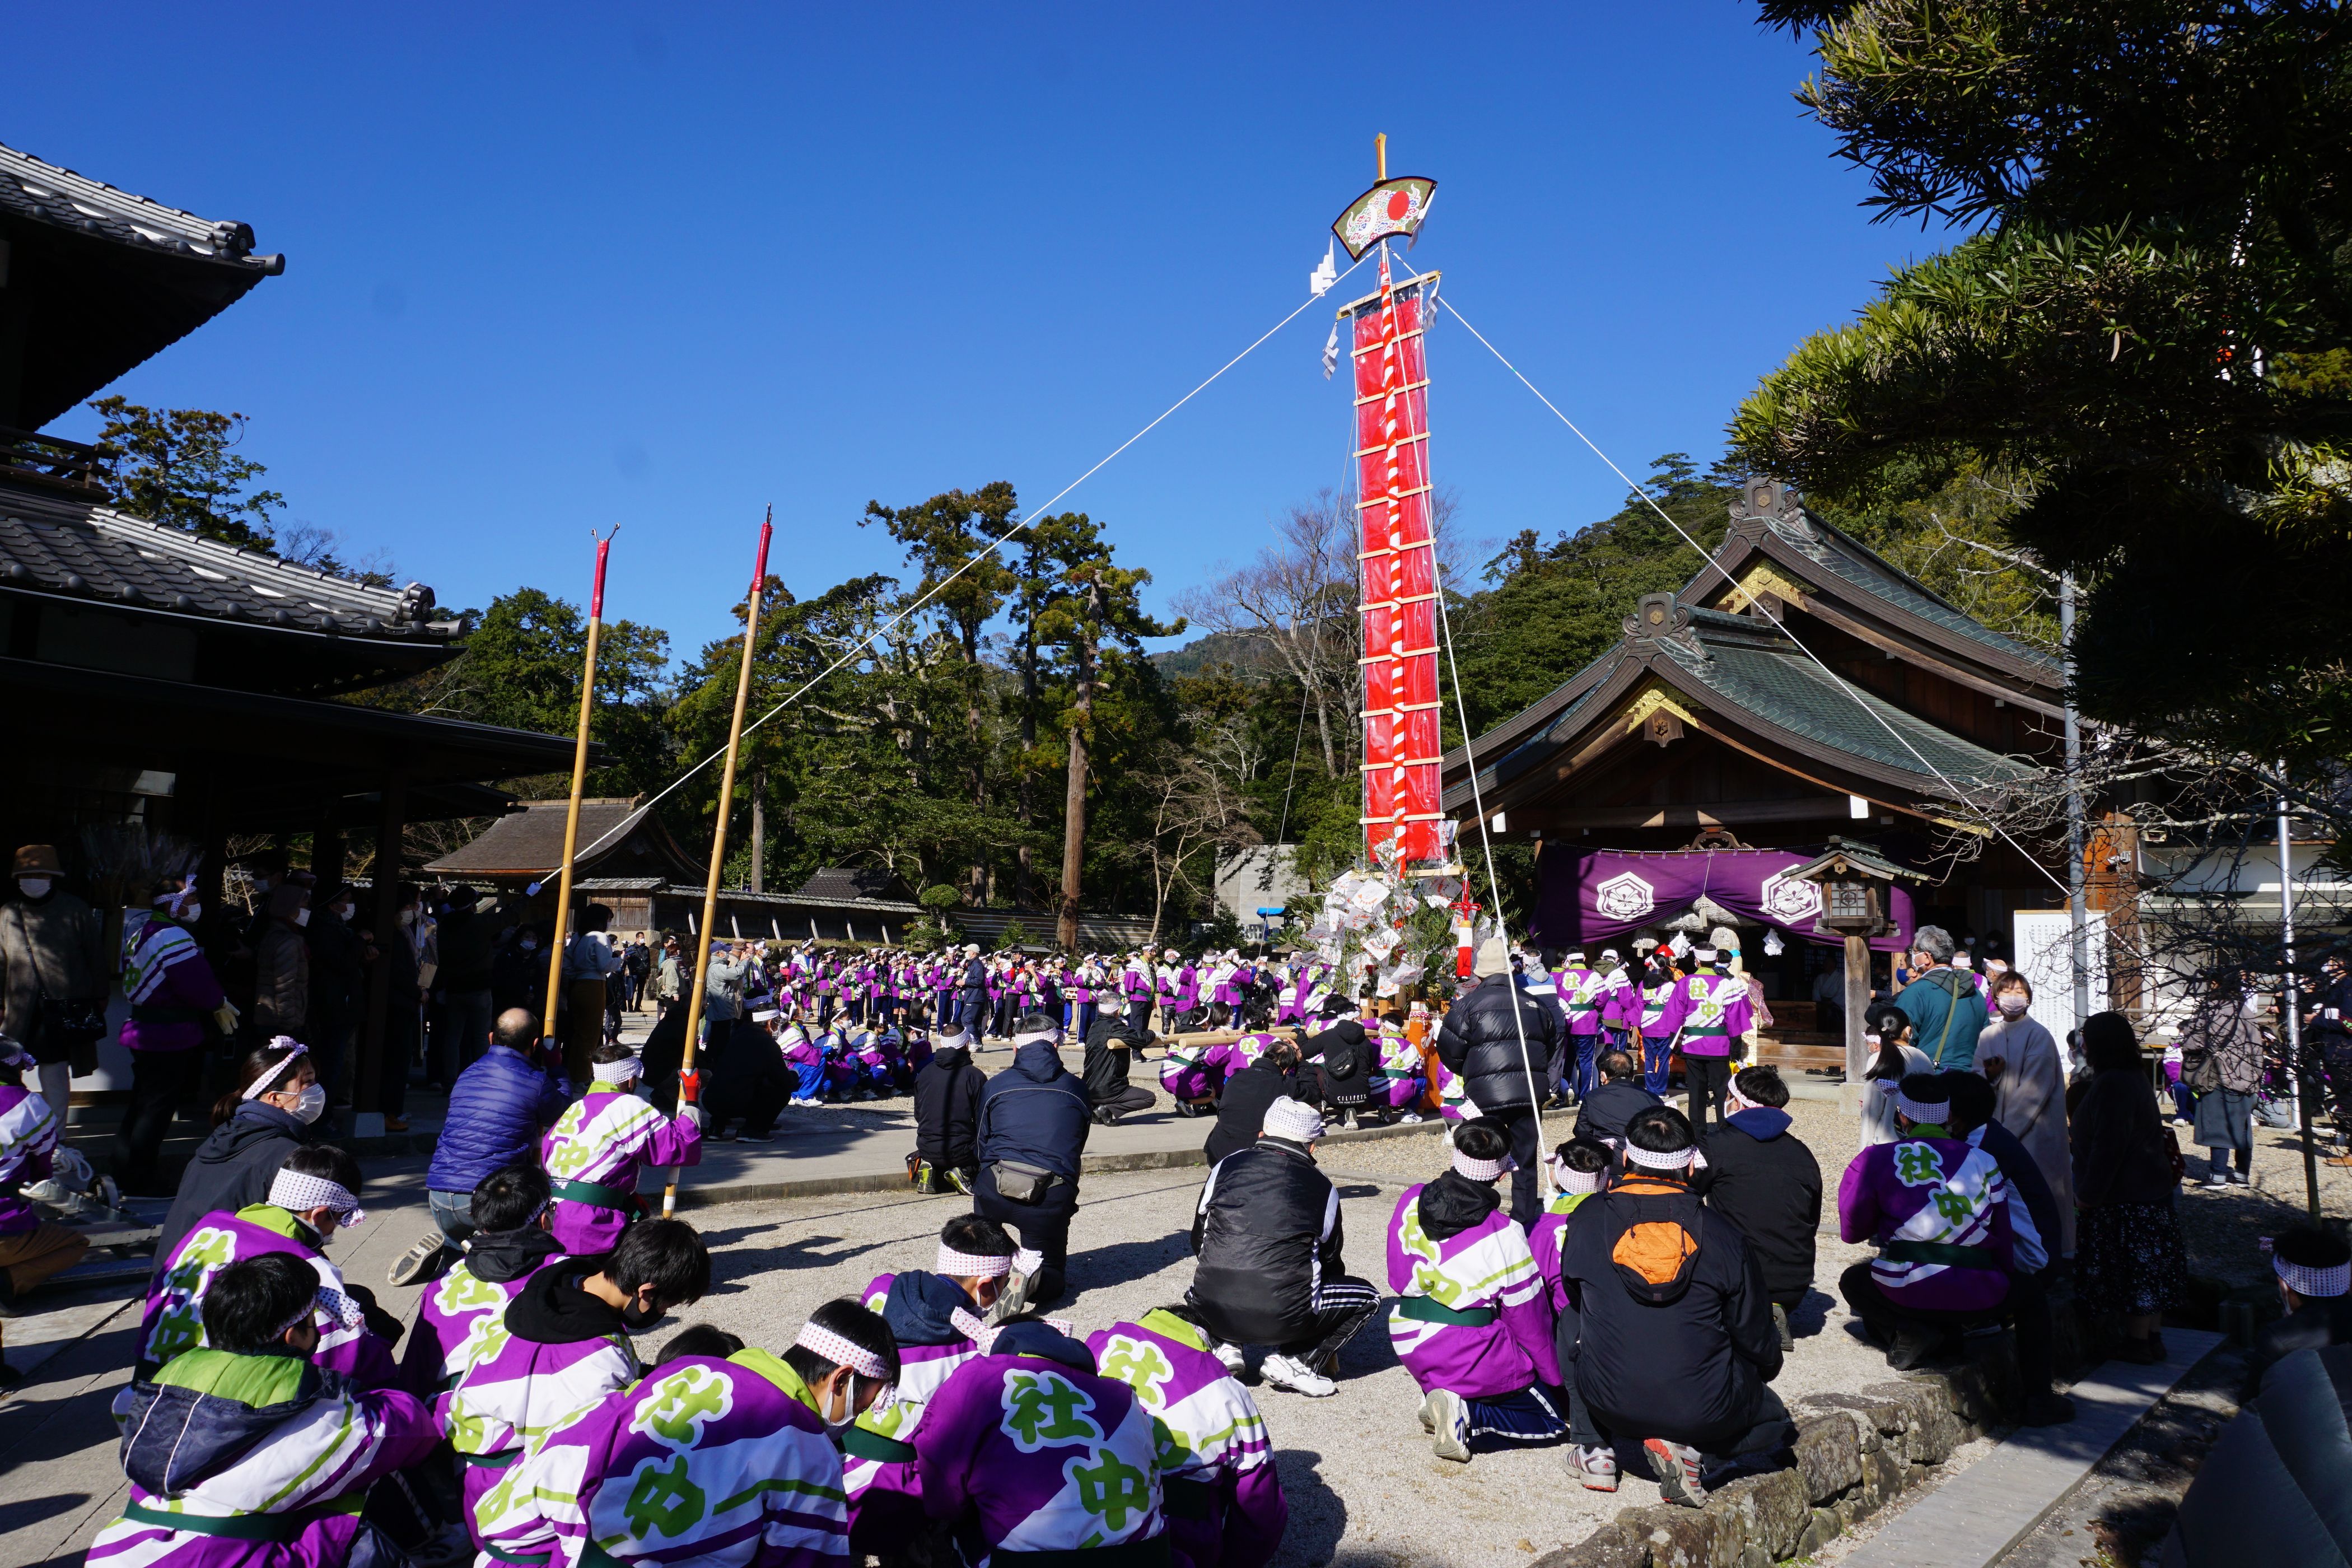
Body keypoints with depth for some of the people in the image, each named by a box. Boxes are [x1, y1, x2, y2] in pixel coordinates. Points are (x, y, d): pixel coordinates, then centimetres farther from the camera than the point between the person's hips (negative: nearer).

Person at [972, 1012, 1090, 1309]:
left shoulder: (994, 1086, 11)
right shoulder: (1077, 1089, 13)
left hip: (995, 1192, 0)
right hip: (1053, 1198, 0)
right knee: (1051, 1272, 20)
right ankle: (1033, 1278, -15)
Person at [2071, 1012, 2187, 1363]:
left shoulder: (2111, 1085, -21)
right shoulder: (2135, 1077, 12)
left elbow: (2108, 1147, -24)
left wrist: (2088, 1194, -16)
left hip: (2125, 1198, -10)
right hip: (2151, 1192, 10)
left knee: (2131, 1271, -2)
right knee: (2150, 1267, 14)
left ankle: (2137, 1343, 5)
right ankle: (2153, 1338, 22)